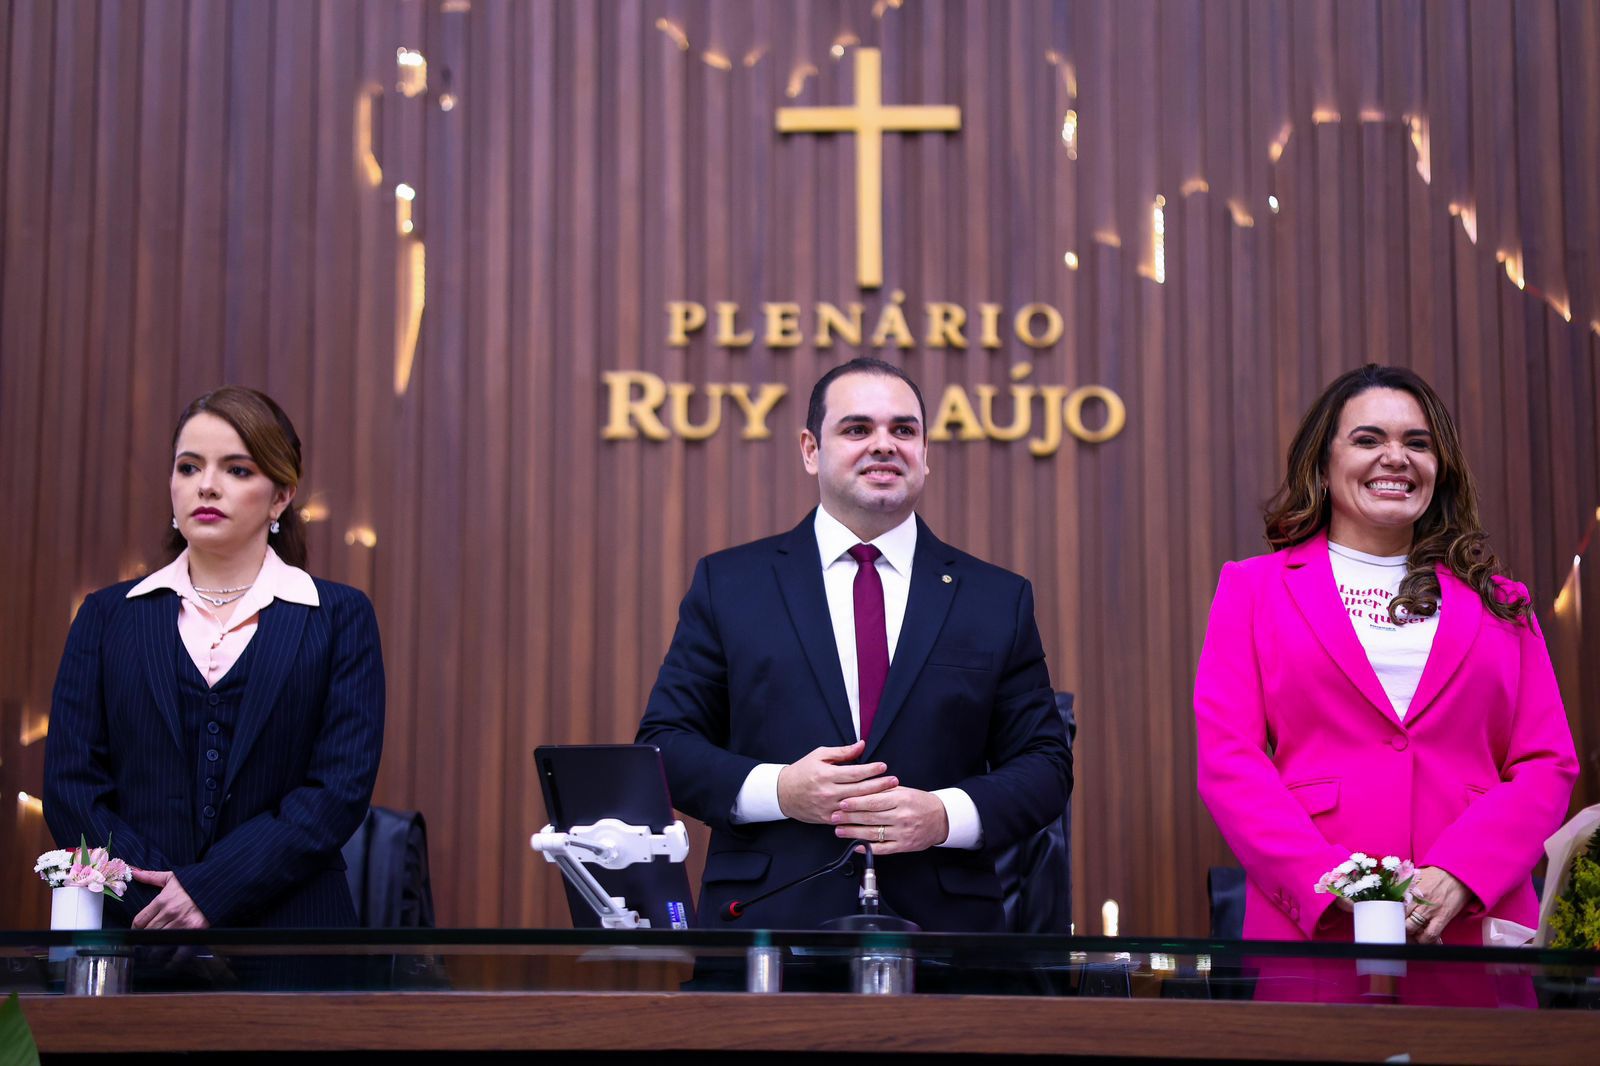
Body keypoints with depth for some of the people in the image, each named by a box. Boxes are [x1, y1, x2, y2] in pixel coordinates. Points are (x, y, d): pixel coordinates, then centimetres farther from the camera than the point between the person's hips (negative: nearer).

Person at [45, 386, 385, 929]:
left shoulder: (339, 617, 4)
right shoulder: (108, 616, 10)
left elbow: (341, 788, -5)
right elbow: (70, 783, 3)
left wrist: (208, 889, -14)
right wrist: (158, 903, -12)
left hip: (289, 925, -1)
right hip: (131, 925, 1)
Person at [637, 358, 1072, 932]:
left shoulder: (998, 599, 9)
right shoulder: (728, 582, 7)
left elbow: (1045, 763, 7)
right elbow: (663, 741, 5)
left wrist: (947, 816, -12)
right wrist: (776, 790, -12)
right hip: (768, 920, 0)